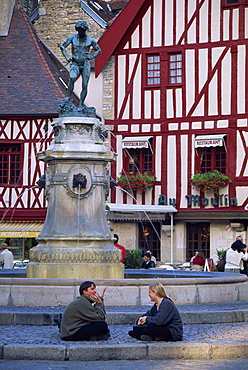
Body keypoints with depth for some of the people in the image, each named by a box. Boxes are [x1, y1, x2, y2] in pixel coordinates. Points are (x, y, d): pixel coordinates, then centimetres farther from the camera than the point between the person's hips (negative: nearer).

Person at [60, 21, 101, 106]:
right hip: (75, 64, -1)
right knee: (72, 78, -30)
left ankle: (80, 105, 4)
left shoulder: (90, 40, 2)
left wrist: (90, 56, 0)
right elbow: (62, 47, 12)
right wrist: (67, 58, 0)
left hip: (85, 65, 1)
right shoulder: (72, 38, 2)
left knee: (84, 86, -5)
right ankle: (68, 98, -25)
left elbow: (98, 50, 16)